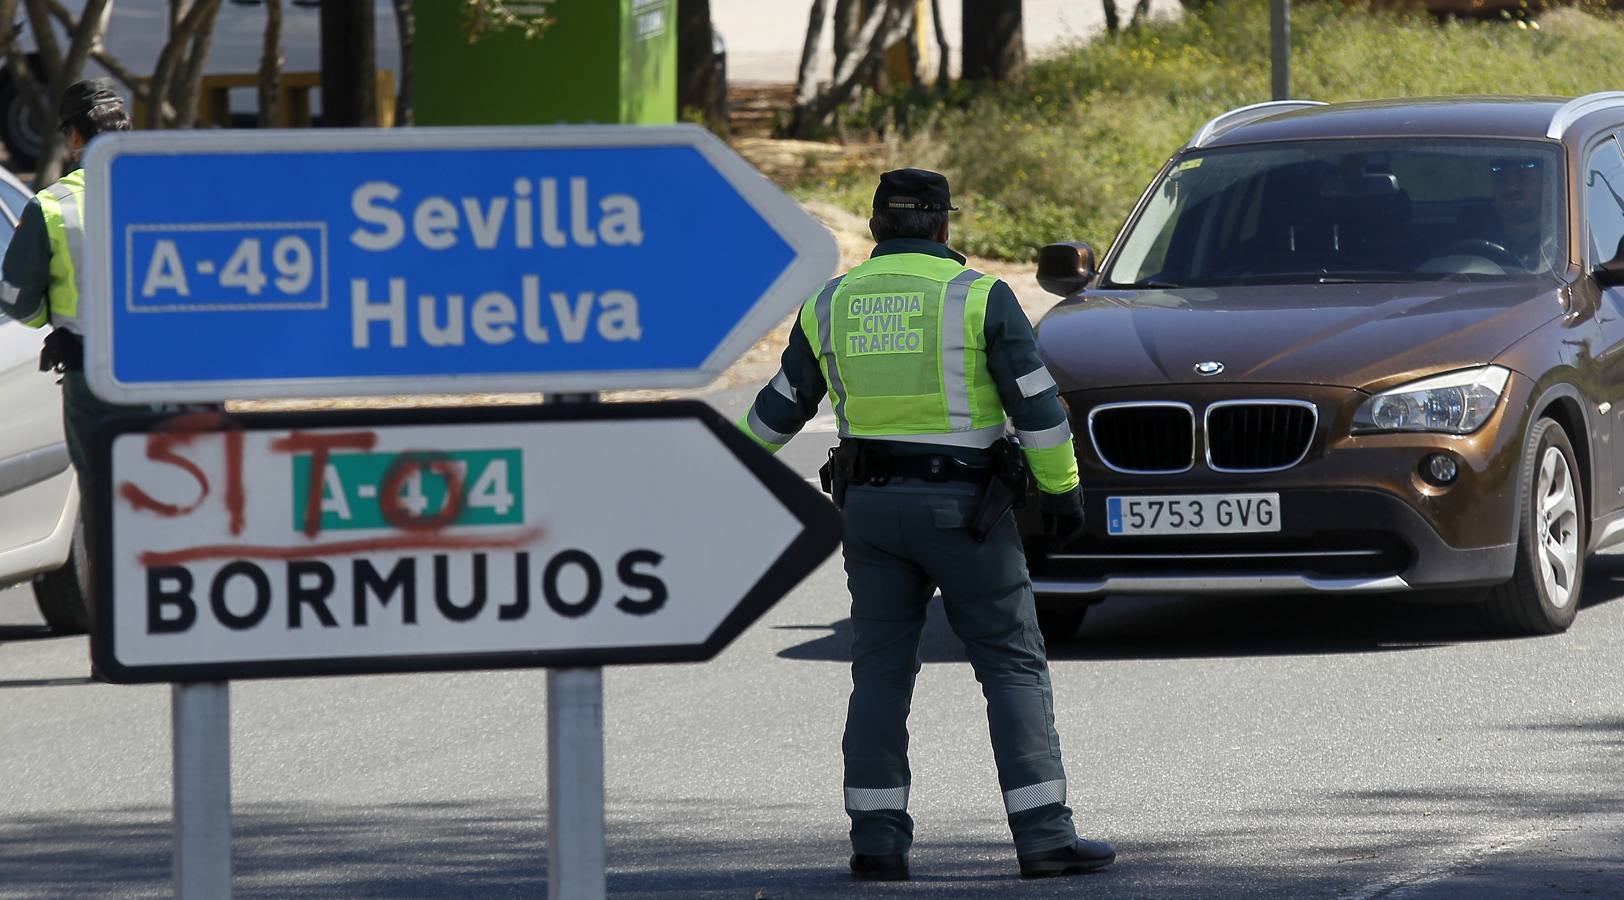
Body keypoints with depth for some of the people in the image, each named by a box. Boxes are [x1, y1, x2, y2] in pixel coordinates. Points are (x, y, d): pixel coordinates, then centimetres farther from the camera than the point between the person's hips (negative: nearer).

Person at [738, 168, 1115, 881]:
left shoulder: (831, 306, 6)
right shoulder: (977, 298, -6)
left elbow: (780, 408, 15)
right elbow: (1036, 402, -8)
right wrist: (1061, 488, 2)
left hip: (870, 505, 4)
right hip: (963, 503, -4)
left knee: (880, 670, 10)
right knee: (1013, 668, 0)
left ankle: (877, 837, 4)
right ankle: (1044, 836, -5)